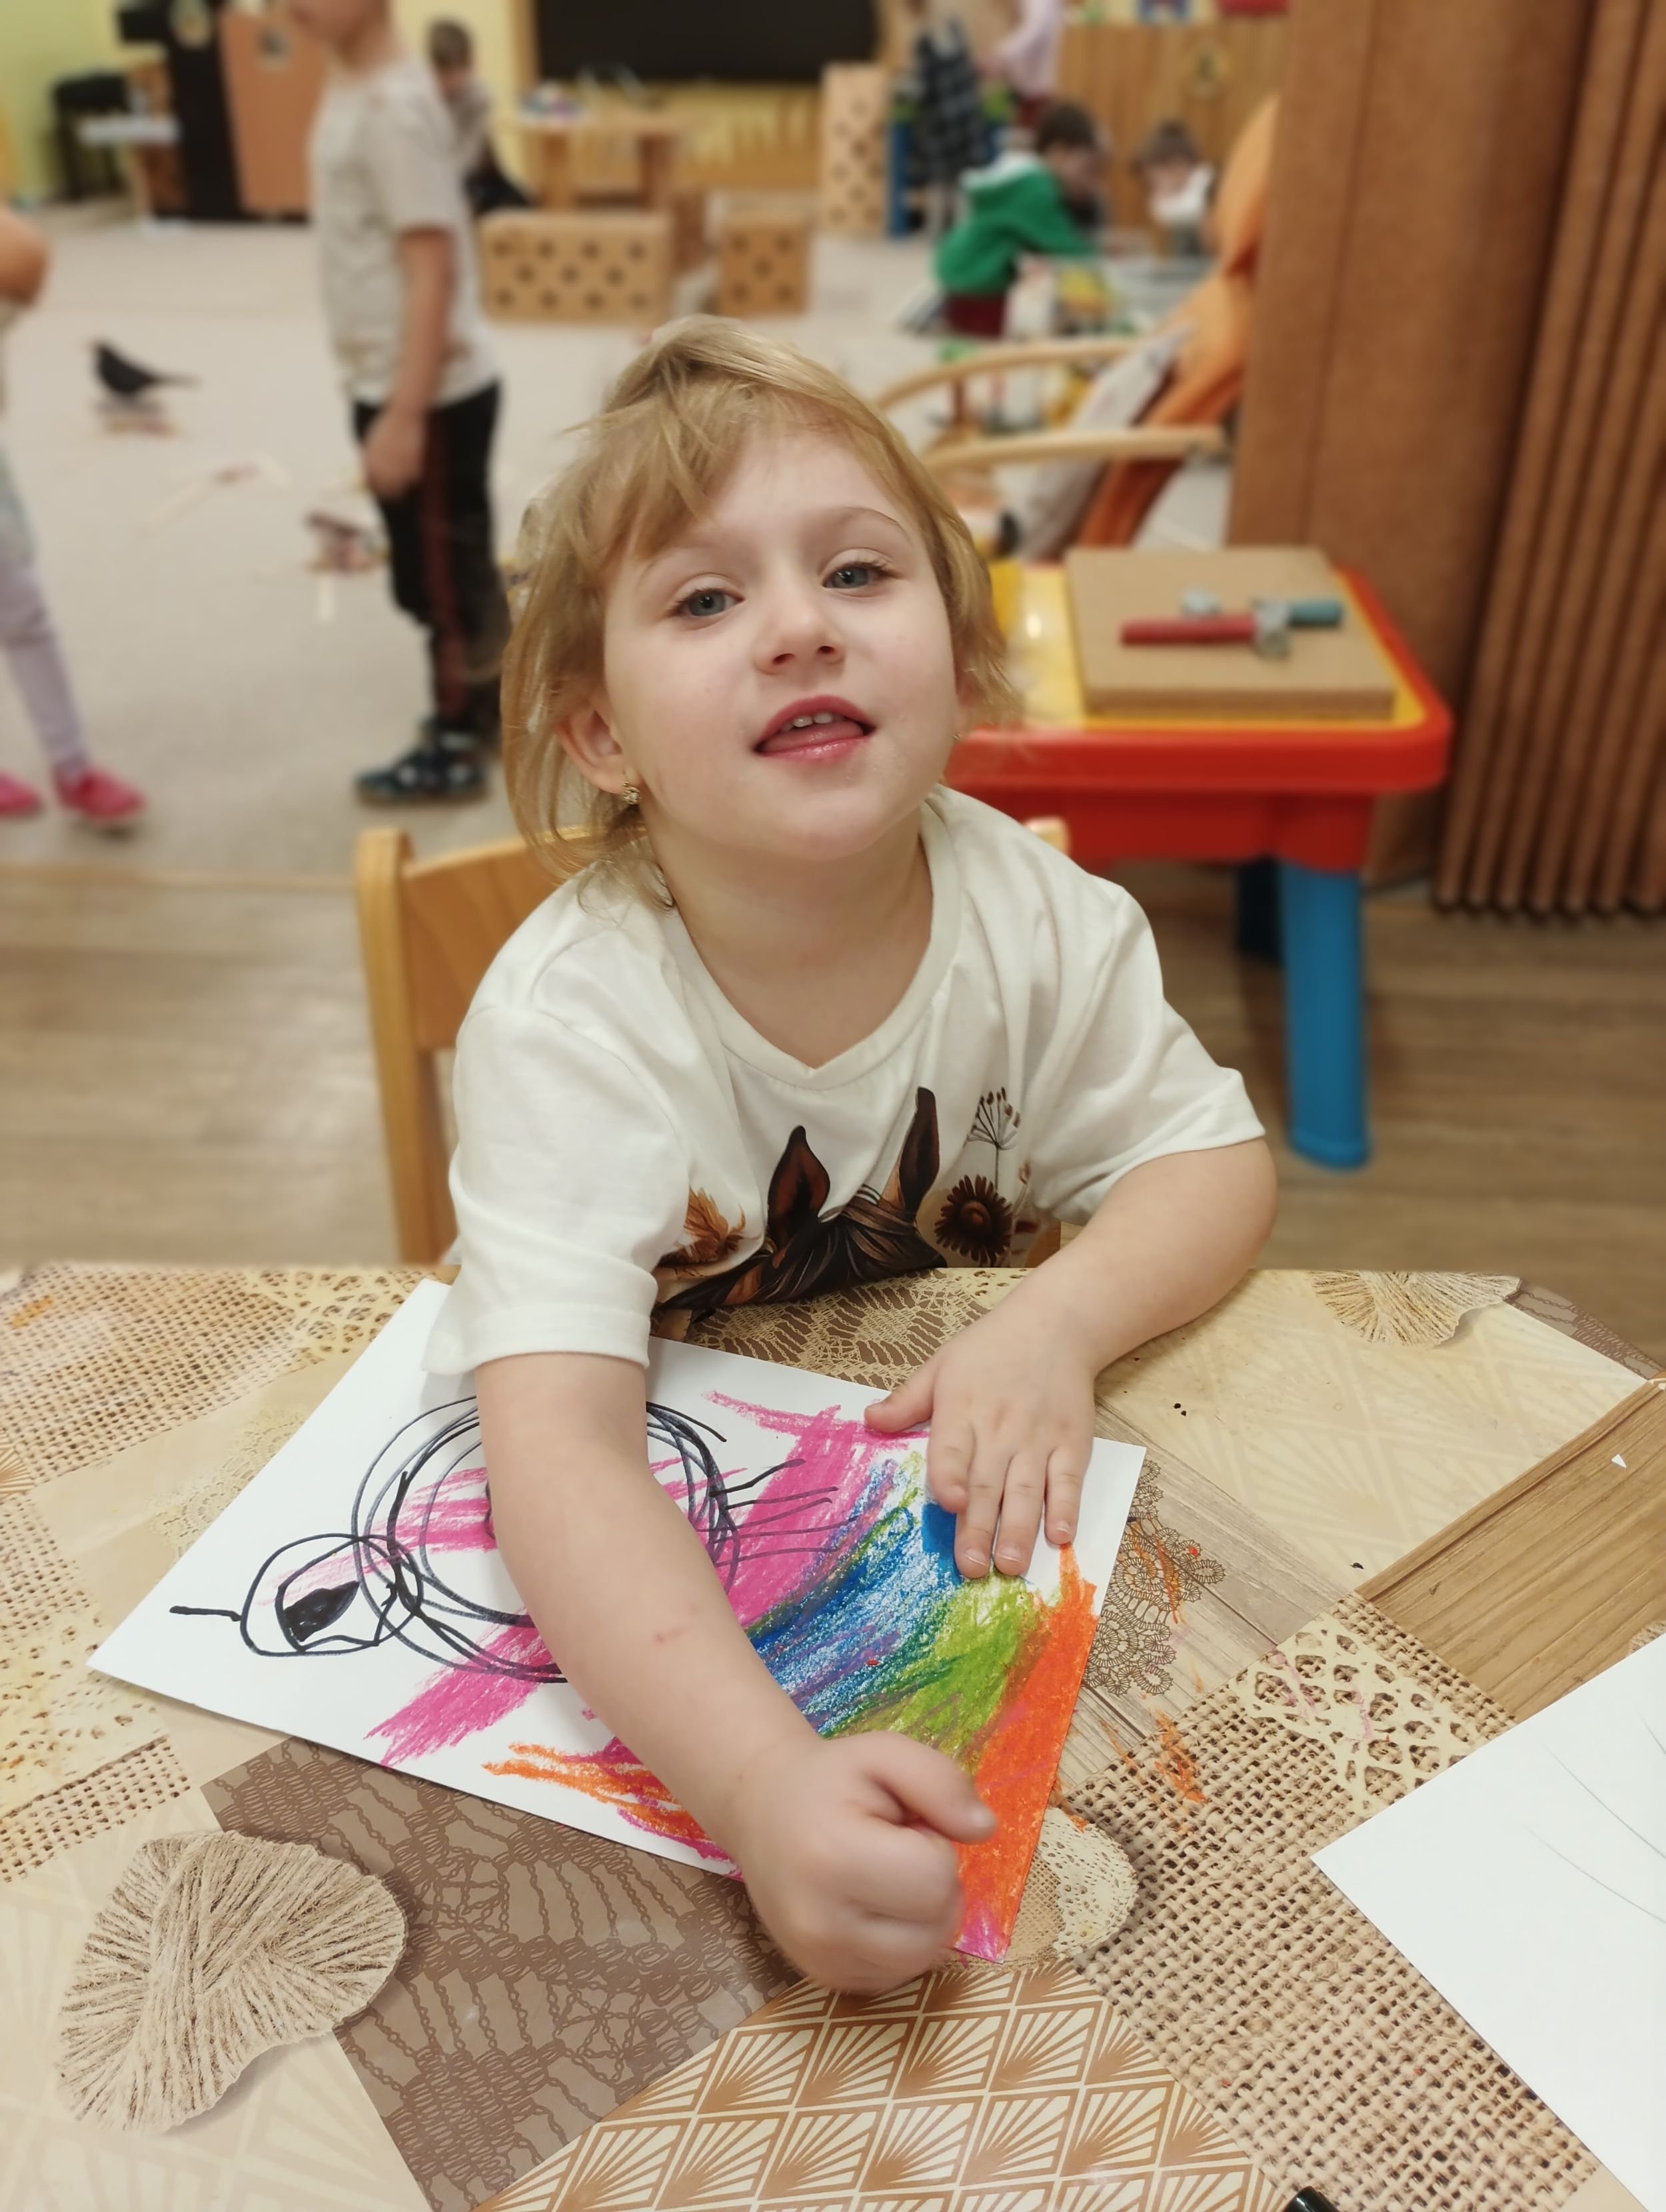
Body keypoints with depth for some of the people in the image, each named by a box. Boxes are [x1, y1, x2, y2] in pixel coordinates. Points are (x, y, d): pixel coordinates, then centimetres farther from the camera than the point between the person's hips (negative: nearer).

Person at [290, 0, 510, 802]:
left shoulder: (393, 104, -19)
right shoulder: (351, 84, 10)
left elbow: (432, 269, -23)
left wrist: (403, 417, -24)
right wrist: (387, 400, 19)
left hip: (428, 394, -9)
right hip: (393, 382, 9)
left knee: (441, 577, 3)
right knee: (456, 565, 20)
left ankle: (453, 748, 16)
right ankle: (486, 706, 35)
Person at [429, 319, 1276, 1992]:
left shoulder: (1036, 918, -17)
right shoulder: (567, 1020, -29)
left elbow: (1212, 1159, -6)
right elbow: (558, 1445, -37)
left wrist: (1056, 1321, -27)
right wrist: (762, 1779, -52)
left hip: (962, 1480, 4)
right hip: (661, 1540, -3)